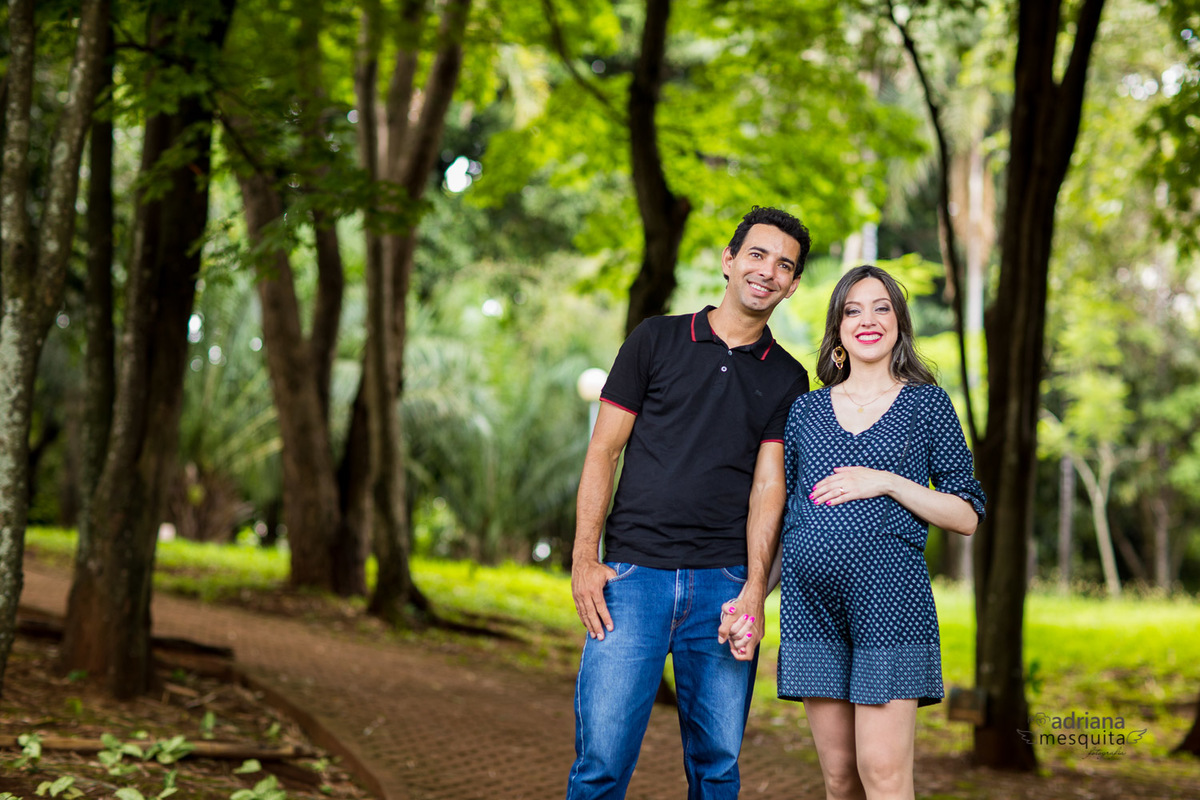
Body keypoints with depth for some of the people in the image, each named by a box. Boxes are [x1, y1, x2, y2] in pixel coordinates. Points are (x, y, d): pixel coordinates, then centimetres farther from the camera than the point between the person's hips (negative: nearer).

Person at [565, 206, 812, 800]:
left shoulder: (787, 379, 12)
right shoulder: (657, 340, 7)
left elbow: (767, 486, 4)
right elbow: (603, 452, 5)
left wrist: (754, 590, -10)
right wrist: (584, 560, -4)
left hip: (724, 583, 2)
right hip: (632, 574, -2)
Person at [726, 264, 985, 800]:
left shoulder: (927, 404, 6)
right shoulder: (806, 410, 14)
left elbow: (966, 516, 3)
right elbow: (780, 517, 18)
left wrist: (886, 481, -9)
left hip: (890, 595, -3)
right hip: (811, 598, 3)